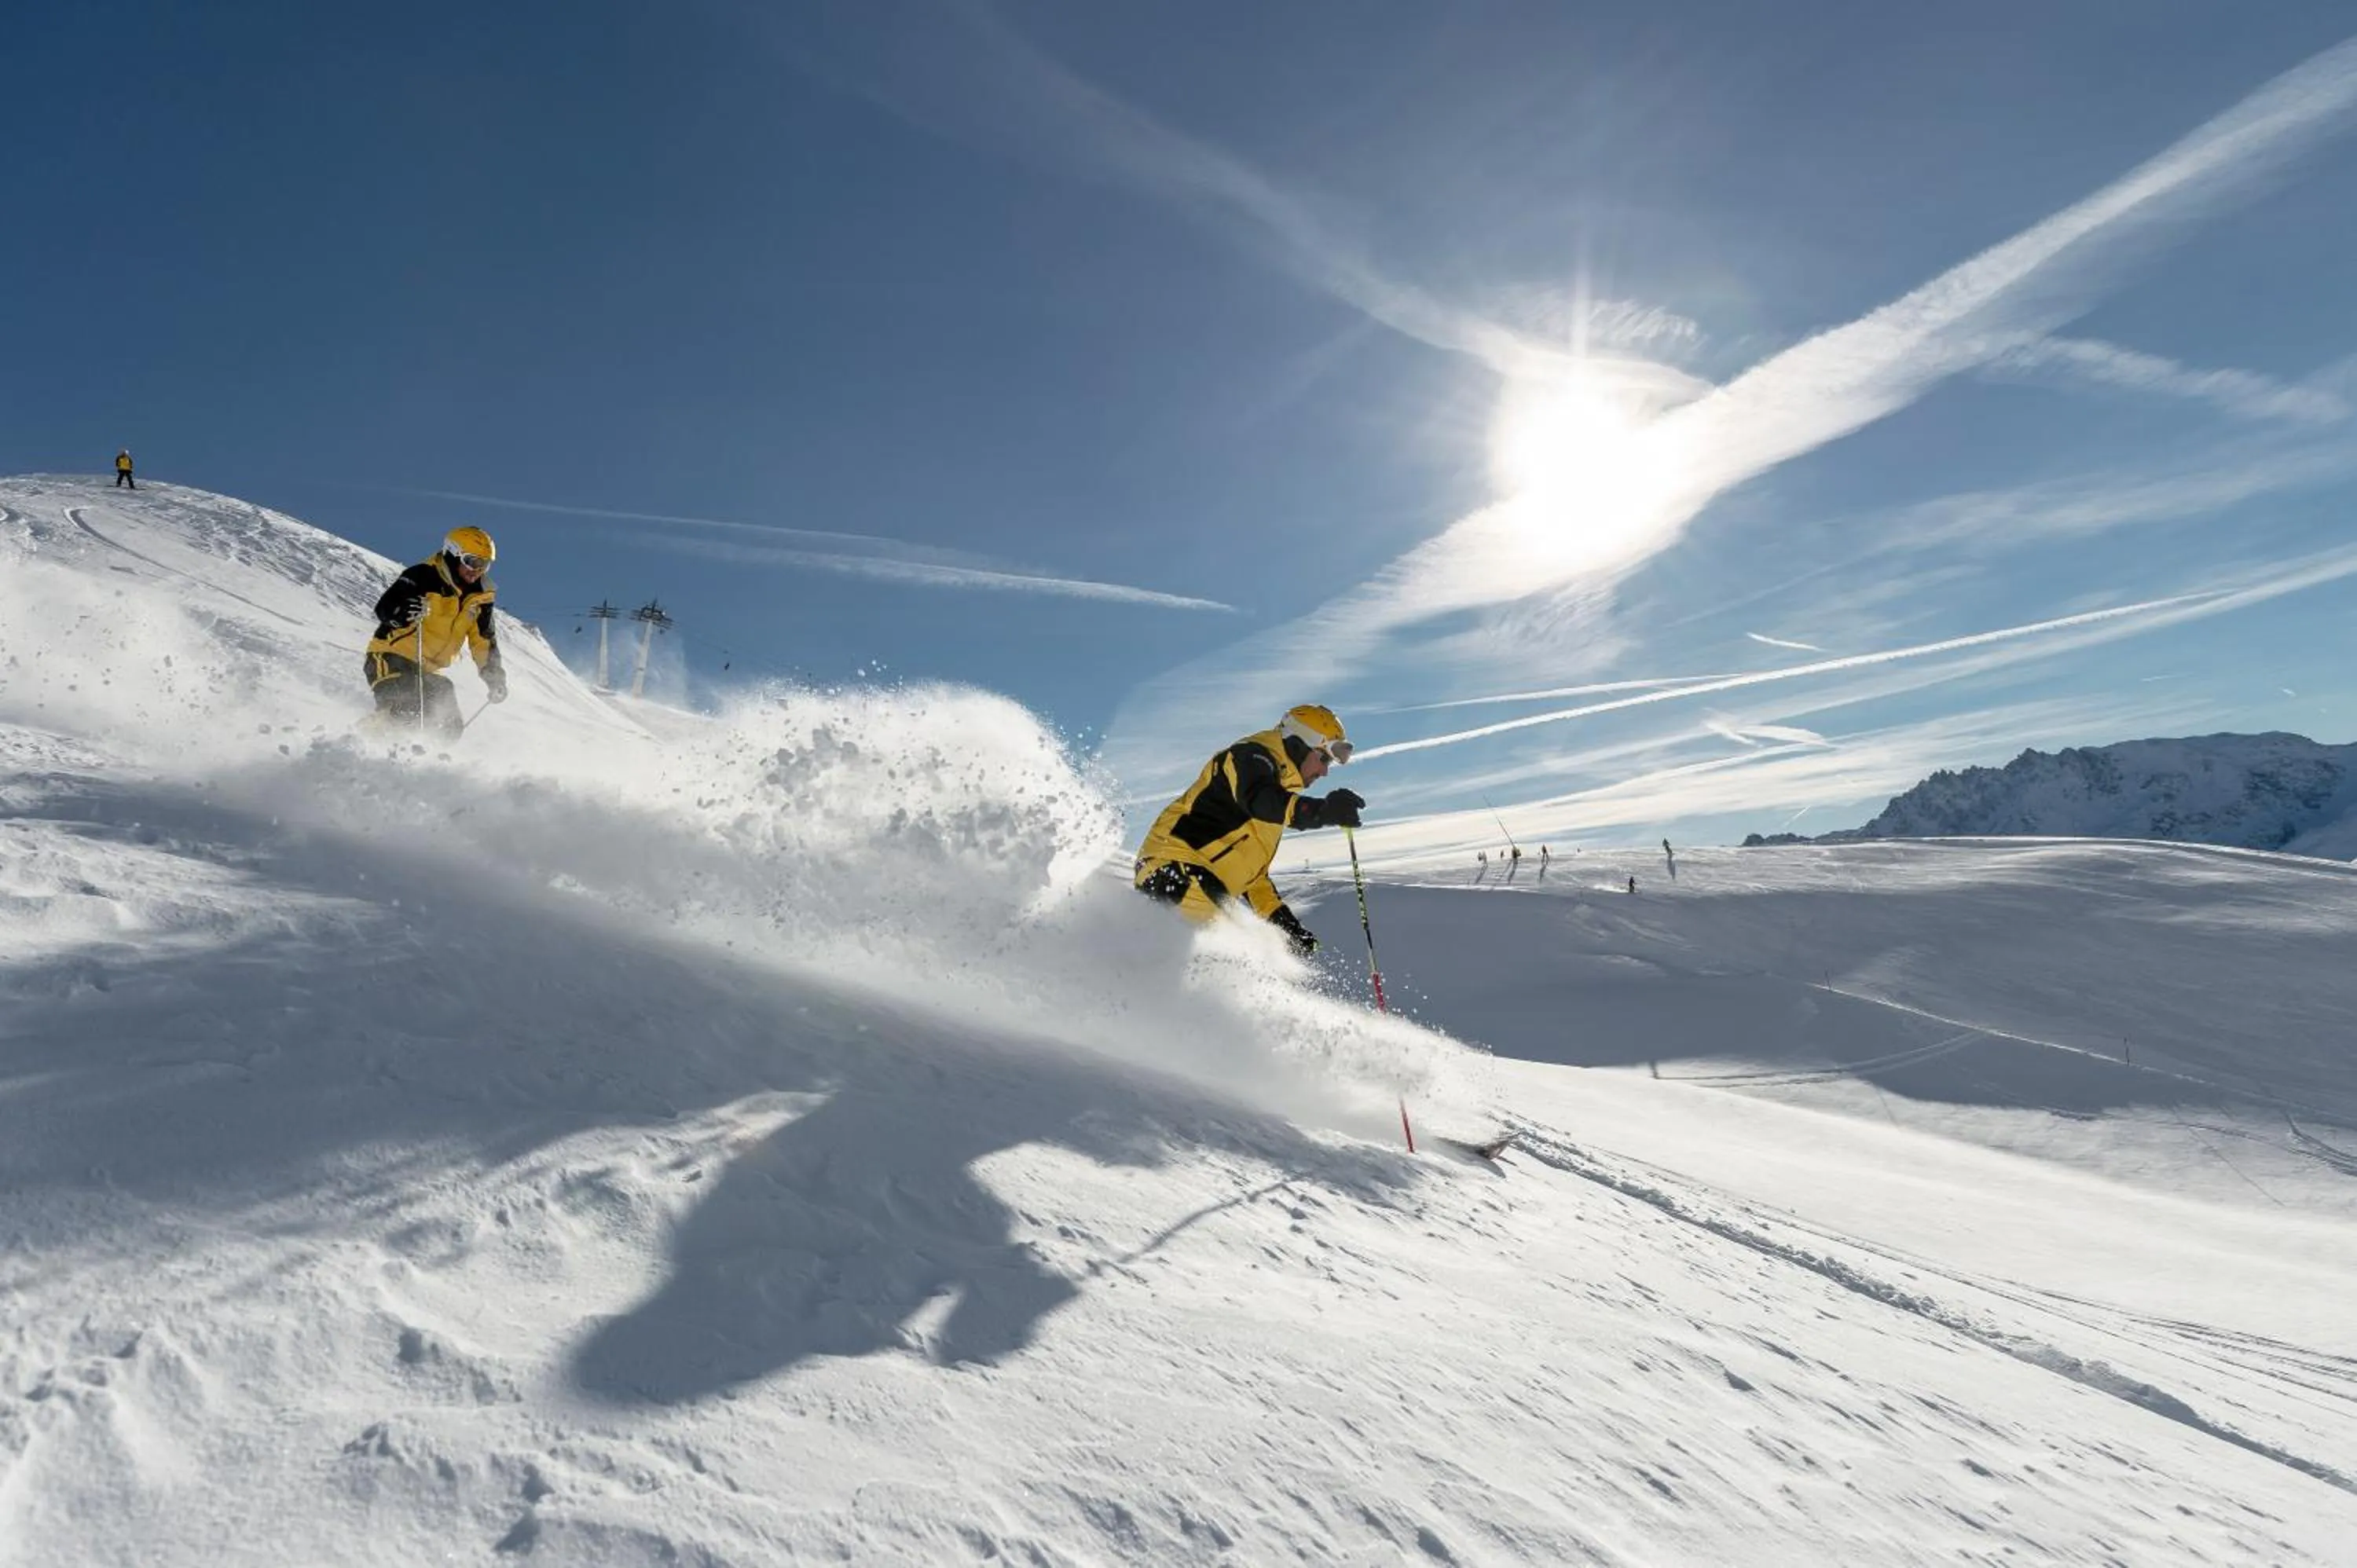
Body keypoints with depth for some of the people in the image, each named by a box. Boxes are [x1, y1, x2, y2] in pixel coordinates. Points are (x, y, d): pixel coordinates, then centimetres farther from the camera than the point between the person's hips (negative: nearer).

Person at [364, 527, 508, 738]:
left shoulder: (478, 599, 8)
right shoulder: (423, 576, -11)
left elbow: (484, 642, 13)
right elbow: (384, 609, -19)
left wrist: (494, 677, 2)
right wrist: (405, 613, -41)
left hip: (427, 671, 7)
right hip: (391, 658, -7)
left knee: (450, 728, 0)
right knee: (404, 711, -30)